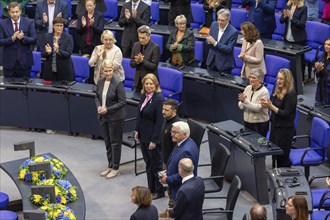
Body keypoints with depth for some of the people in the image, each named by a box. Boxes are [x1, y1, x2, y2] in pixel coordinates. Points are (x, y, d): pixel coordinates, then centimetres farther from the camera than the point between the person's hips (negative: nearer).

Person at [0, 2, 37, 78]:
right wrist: (12, 38, -20)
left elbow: (34, 40, -3)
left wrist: (23, 38, -22)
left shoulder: (29, 22, 0)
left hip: (24, 61, 0)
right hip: (9, 62, 0)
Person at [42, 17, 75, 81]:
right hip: (50, 70, 2)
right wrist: (47, 52, -16)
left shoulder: (68, 37, -2)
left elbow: (68, 54, -11)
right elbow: (43, 54, 6)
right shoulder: (47, 36, 7)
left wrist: (58, 51, -27)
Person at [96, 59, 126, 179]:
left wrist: (108, 109, -19)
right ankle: (110, 166, 28)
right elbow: (97, 97, 14)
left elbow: (122, 102, -16)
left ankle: (115, 168, 15)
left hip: (115, 118, -6)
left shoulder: (118, 83, -16)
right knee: (107, 142, 15)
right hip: (103, 117, 6)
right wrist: (98, 106, -6)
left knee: (115, 142, 4)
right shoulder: (100, 82, 2)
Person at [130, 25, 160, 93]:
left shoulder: (155, 47, -12)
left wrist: (142, 61, -25)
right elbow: (132, 64, 6)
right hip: (138, 80, 5)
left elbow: (154, 66, -15)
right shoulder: (136, 45, 5)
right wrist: (137, 61, -16)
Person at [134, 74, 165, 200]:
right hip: (143, 136, 8)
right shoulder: (144, 96, 4)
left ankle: (160, 191, 17)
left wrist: (154, 140, -19)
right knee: (148, 163, 16)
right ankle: (151, 189, 27)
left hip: (153, 137, -8)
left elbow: (159, 121, -20)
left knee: (156, 164, 5)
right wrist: (137, 130, 9)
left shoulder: (159, 98, -19)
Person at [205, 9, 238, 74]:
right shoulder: (214, 25, -2)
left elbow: (229, 49, -20)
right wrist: (209, 40, -17)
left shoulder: (233, 32, -19)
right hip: (211, 61, 5)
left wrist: (215, 43, -29)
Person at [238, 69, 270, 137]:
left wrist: (245, 101, -27)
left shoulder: (264, 92, -14)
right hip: (247, 122, 6)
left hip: (260, 124, -6)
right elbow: (240, 105, 5)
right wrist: (242, 104, -18)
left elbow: (258, 108, -22)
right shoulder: (248, 88, 4)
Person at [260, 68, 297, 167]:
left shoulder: (291, 94, -18)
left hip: (285, 129, -8)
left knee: (282, 156, 0)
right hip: (275, 126, 8)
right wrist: (267, 104, -7)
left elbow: (286, 114, -18)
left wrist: (271, 106, -21)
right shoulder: (277, 90, 5)